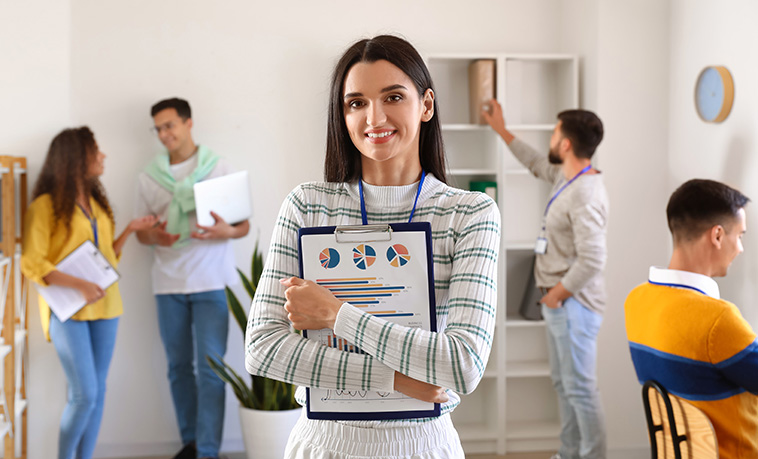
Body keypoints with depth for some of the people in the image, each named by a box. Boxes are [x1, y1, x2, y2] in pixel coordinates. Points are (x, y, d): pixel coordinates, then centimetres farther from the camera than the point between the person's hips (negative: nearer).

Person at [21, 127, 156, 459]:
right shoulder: (46, 206, -6)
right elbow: (32, 264, -11)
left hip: (104, 306, 7)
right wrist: (77, 285, -21)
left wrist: (129, 231, 7)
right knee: (84, 394, -10)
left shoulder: (96, 203, 16)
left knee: (97, 391, 6)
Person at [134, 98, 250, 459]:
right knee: (178, 366, 9)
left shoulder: (219, 168, 2)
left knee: (210, 367, -6)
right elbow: (141, 232, 15)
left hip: (211, 282, -3)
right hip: (168, 281, 3)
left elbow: (244, 225, 4)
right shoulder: (149, 176, 10)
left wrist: (226, 231, -20)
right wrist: (154, 237, -10)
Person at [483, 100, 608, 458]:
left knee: (580, 389, -4)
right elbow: (536, 163, 30)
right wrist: (501, 130, 35)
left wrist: (557, 294, -16)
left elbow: (591, 261, -28)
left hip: (573, 304, -11)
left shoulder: (585, 195, -23)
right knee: (564, 384, 18)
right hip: (558, 303, 11)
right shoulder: (567, 176, 7)